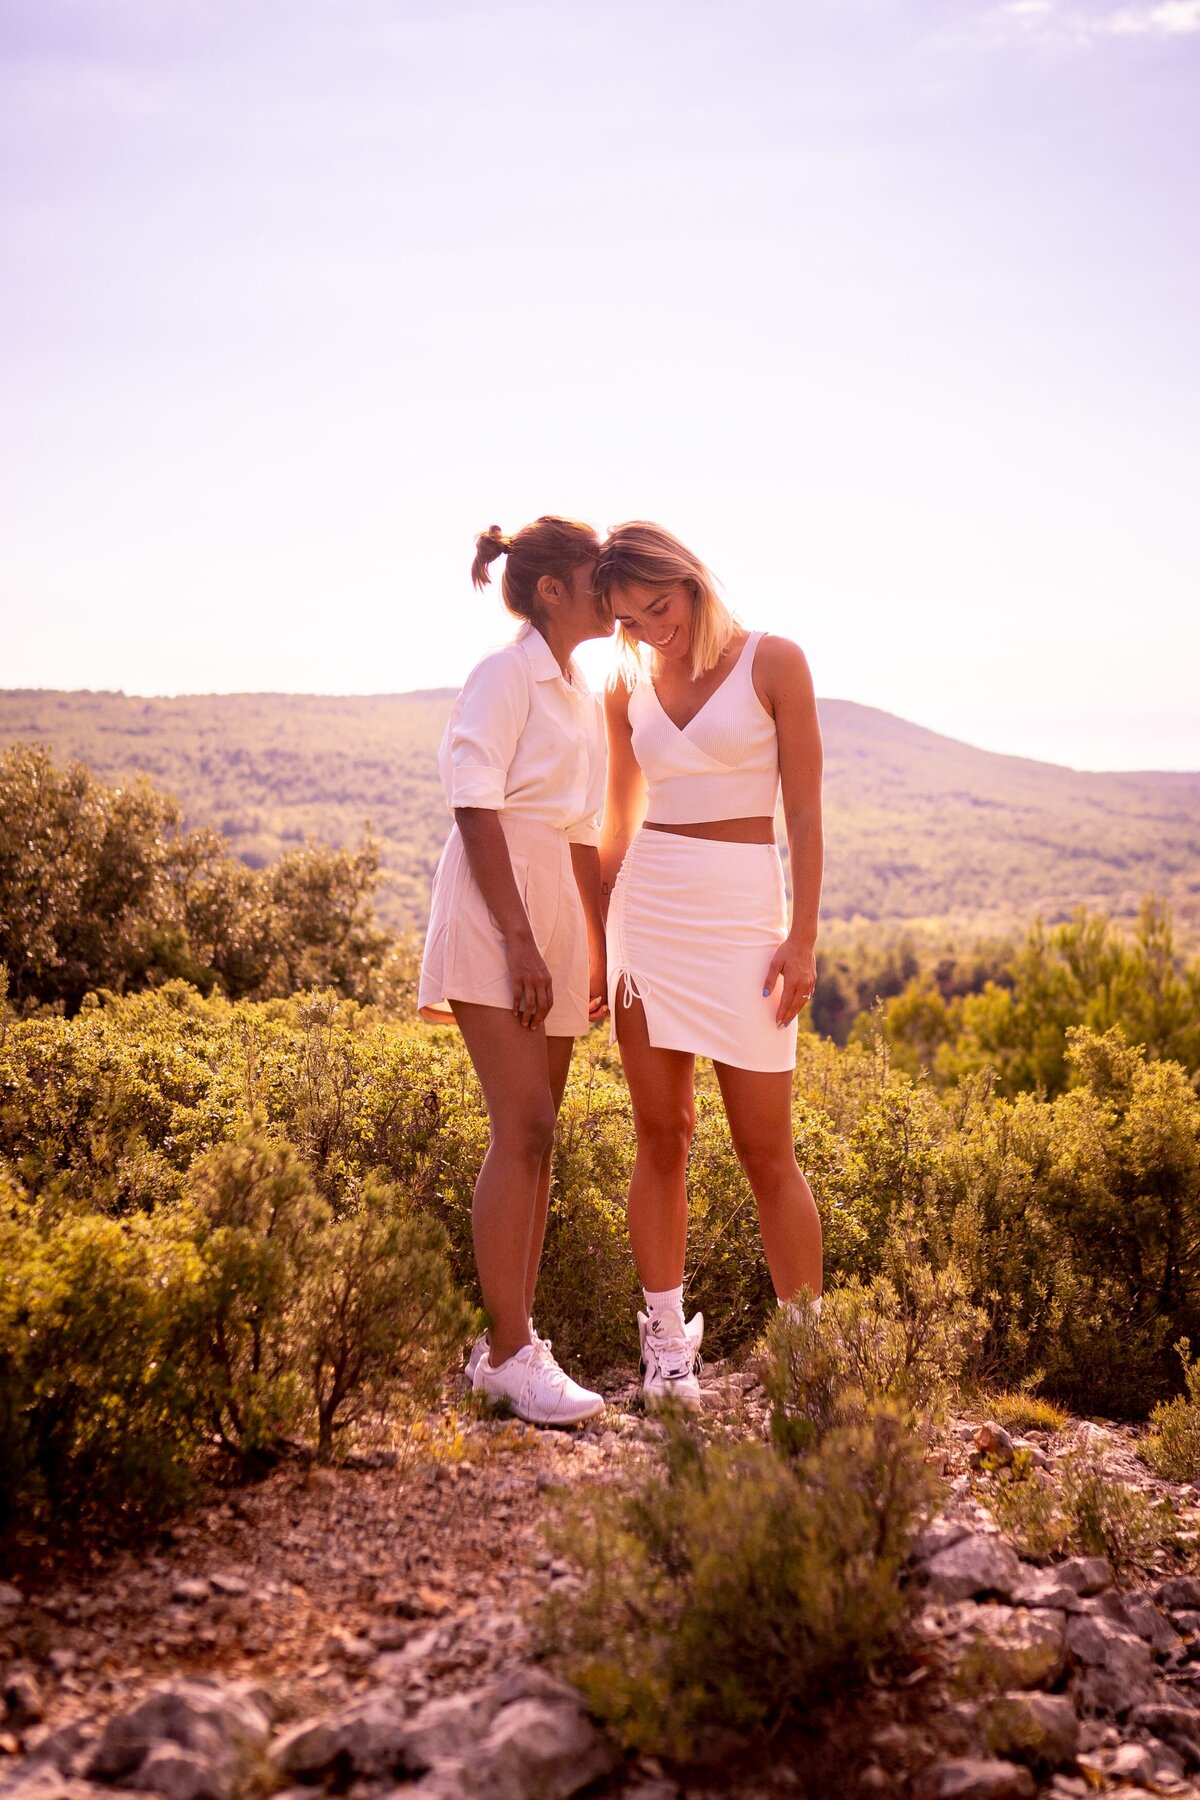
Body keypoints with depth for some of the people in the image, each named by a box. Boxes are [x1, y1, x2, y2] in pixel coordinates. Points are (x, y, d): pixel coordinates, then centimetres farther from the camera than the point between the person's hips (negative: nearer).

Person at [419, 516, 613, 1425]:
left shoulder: (585, 697, 18)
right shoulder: (507, 673, -7)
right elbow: (476, 808, -14)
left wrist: (601, 946, 18)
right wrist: (518, 936, -20)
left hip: (556, 917, 8)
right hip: (493, 910, -8)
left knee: (537, 1133, 7)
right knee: (523, 1128, -13)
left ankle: (513, 1340, 13)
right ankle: (508, 1350, -6)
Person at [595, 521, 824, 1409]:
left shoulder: (773, 662, -3)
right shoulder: (628, 688, 9)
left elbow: (805, 810, -5)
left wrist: (803, 937, -11)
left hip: (742, 913, -3)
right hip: (646, 912, 4)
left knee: (766, 1151, -1)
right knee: (661, 1137, 4)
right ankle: (667, 1344, 12)